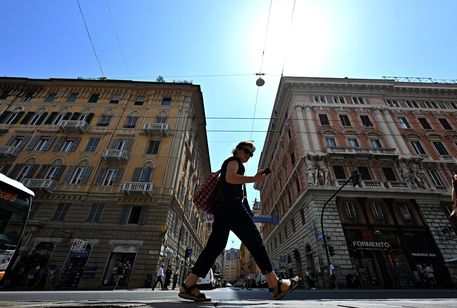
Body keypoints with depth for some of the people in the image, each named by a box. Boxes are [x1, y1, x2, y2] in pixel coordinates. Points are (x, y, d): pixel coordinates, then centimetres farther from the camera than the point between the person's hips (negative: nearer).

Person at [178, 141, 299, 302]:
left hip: (221, 205, 10)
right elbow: (230, 177, -14)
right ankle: (274, 284, -12)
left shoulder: (228, 163, 36)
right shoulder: (233, 160, 6)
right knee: (254, 238, -13)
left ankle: (188, 285, -2)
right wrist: (254, 179, -14)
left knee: (216, 245, 1)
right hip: (229, 202, -10)